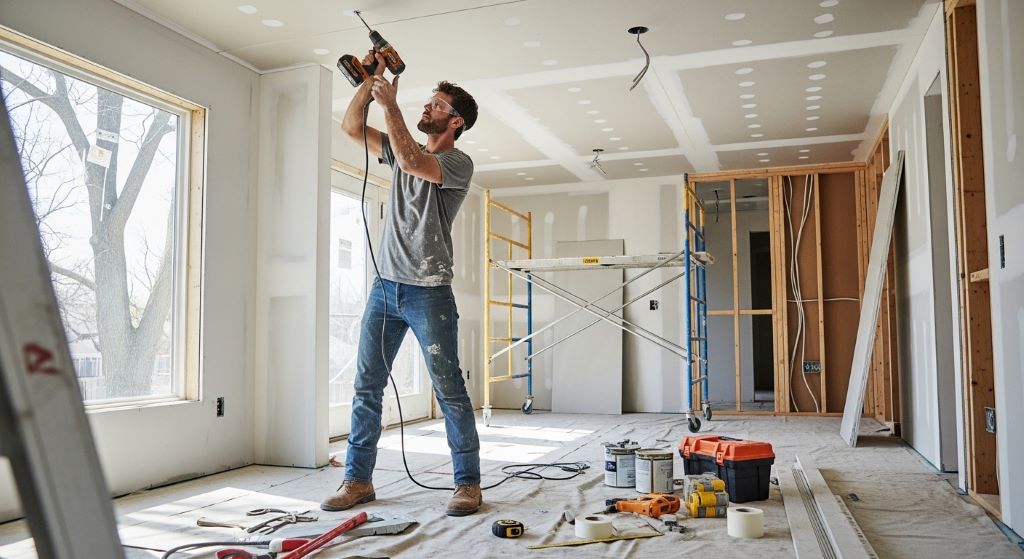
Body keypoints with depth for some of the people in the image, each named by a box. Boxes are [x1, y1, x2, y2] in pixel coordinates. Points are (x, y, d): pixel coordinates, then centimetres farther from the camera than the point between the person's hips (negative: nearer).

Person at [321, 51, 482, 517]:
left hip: (429, 292, -6)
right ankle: (359, 480, 16)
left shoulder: (459, 164, -5)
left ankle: (468, 484, 8)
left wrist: (389, 104, -14)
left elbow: (409, 161, -21)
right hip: (385, 286, 7)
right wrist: (369, 79, 6)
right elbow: (351, 127, 16)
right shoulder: (404, 151, 17)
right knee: (366, 386, 6)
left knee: (450, 390, -2)